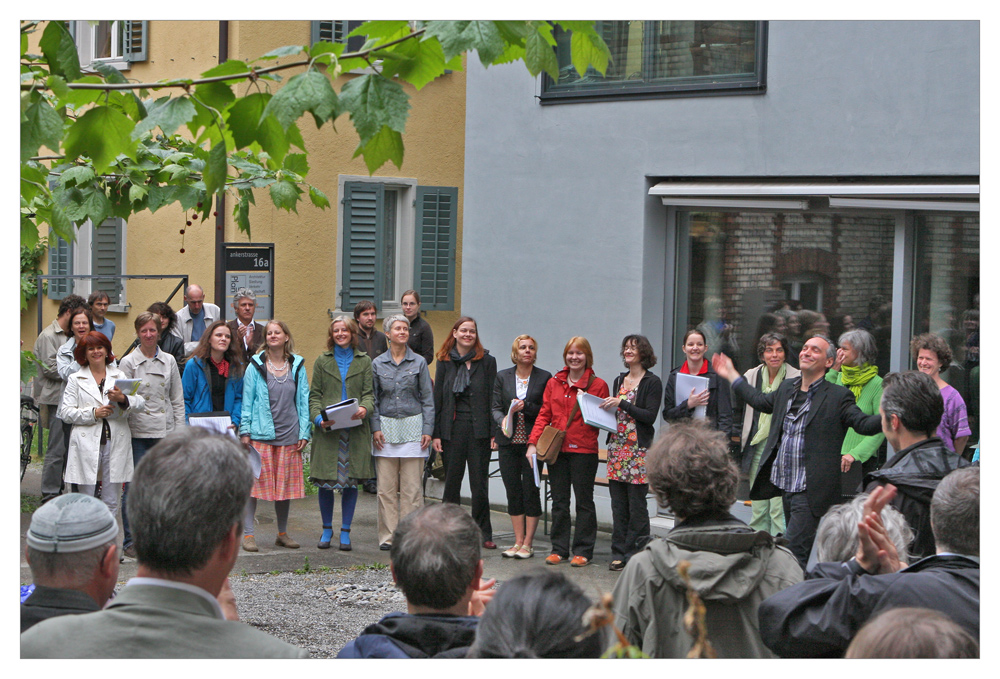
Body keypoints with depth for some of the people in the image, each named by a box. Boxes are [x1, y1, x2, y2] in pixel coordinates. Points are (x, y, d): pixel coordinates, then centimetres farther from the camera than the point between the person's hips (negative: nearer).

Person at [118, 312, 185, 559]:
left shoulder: (169, 361, 9)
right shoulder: (128, 362, 1)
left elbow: (177, 400, 11)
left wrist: (178, 432, 6)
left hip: (165, 432, 2)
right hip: (137, 432, -2)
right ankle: (131, 541, 4)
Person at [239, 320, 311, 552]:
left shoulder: (298, 366, 8)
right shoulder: (256, 366, 2)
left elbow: (304, 400, 9)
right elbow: (247, 400, 3)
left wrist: (304, 432, 3)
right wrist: (245, 430, -4)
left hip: (289, 435, 2)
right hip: (261, 433, -2)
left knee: (286, 484, 8)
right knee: (255, 481, -5)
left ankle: (283, 533, 19)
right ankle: (248, 533, 0)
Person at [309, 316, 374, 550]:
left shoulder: (364, 361, 10)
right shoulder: (322, 361, 11)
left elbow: (369, 393, 4)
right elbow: (315, 395, 6)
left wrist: (364, 408, -18)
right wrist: (318, 418, -11)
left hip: (355, 429, 0)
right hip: (328, 430, 0)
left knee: (351, 481, 1)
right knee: (325, 480, 0)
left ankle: (345, 531, 11)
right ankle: (327, 529, 15)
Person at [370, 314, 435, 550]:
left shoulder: (419, 362, 4)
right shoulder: (377, 364, 7)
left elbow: (427, 399, 5)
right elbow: (373, 399, 9)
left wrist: (427, 430, -3)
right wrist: (375, 428, -2)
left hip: (412, 427, -1)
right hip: (386, 428, 1)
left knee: (412, 487, -2)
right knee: (386, 486, 0)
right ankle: (388, 536, 7)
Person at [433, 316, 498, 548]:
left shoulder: (486, 361, 3)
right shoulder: (445, 362, 6)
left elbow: (493, 399, 1)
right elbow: (437, 399, 6)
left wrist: (494, 432, -5)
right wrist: (436, 433, 0)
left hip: (479, 429, -1)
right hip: (452, 428, 1)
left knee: (479, 483, 0)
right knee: (452, 481, 6)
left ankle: (484, 533, 8)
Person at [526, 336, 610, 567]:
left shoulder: (597, 385, 0)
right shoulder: (554, 383, 12)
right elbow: (544, 415, 11)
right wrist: (533, 442, 0)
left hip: (584, 450, -4)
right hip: (556, 449, 4)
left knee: (584, 500, 1)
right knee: (559, 501, 7)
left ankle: (583, 550, 8)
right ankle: (559, 549, 15)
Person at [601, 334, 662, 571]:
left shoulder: (652, 382, -3)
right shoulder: (619, 380, 17)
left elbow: (650, 416, -12)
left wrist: (621, 404, -16)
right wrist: (605, 409, 2)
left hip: (639, 449, -6)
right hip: (617, 446, 6)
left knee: (636, 504, -5)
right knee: (618, 504, 5)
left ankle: (635, 554, 0)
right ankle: (619, 553, 9)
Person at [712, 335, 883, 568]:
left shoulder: (838, 396, -7)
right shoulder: (787, 388, 13)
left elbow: (864, 424, -13)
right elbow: (761, 402, 30)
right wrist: (731, 375, 36)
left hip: (812, 492, -8)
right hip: (786, 486, 8)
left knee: (796, 549, -15)